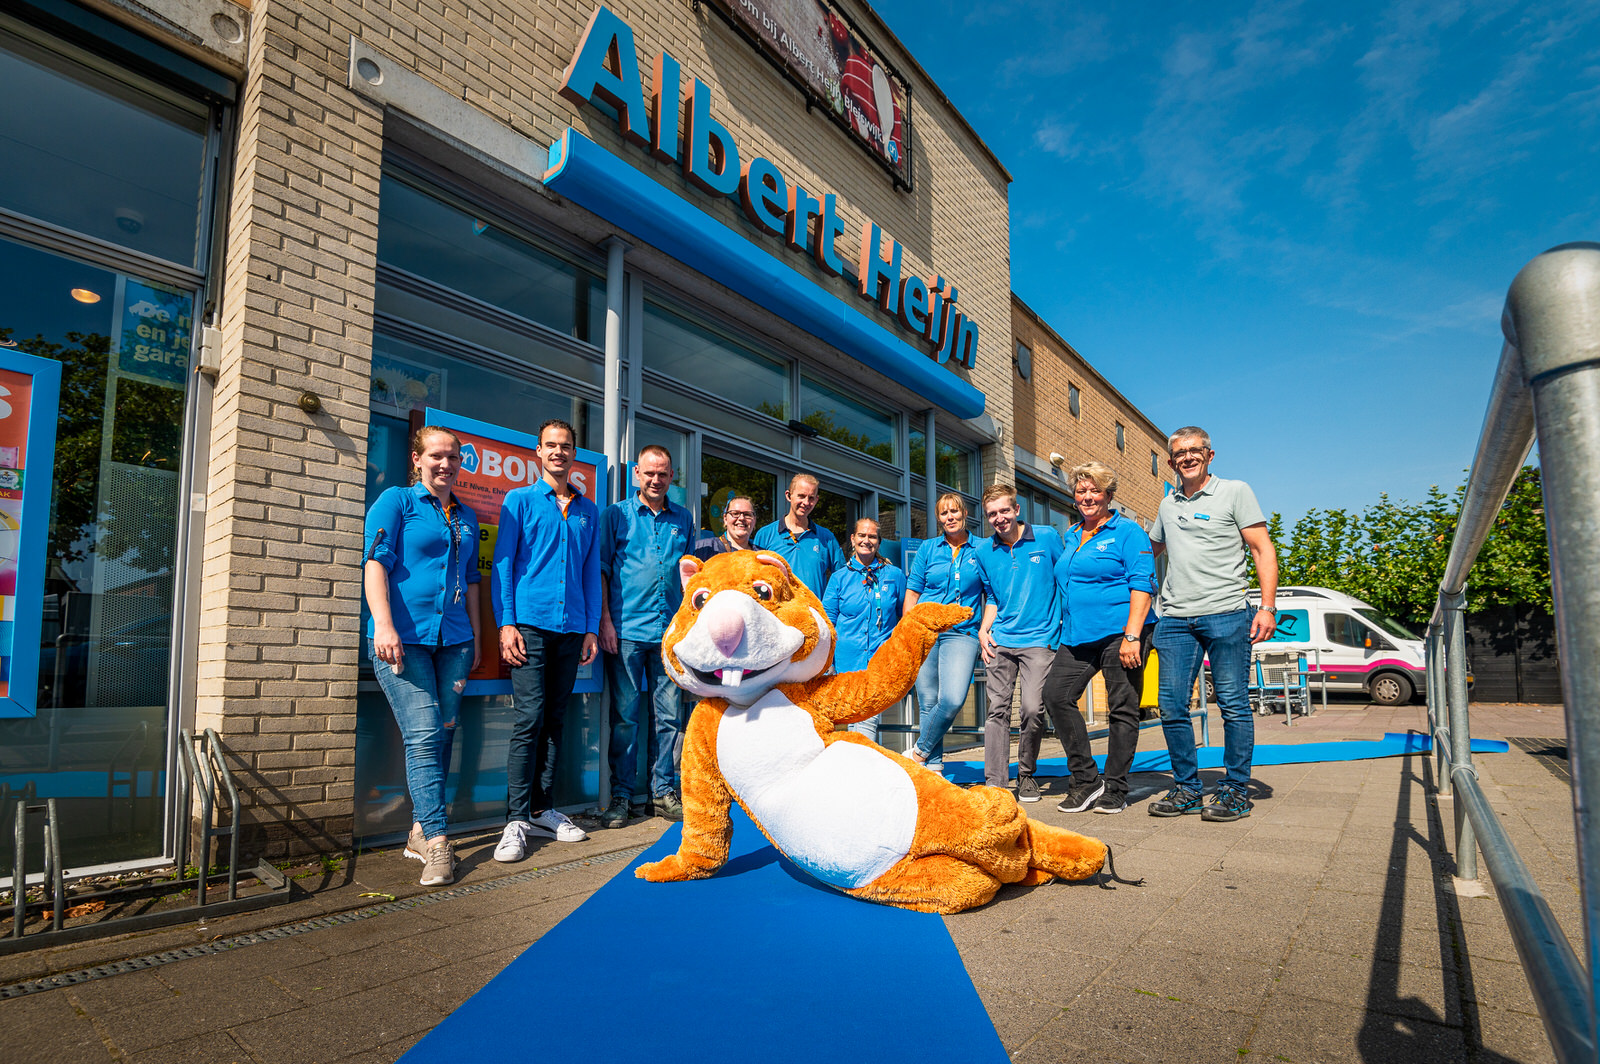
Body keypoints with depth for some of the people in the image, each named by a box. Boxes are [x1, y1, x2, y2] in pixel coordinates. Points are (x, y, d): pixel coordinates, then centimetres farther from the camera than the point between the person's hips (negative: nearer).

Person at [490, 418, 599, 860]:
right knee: (529, 718, -10)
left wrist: (592, 629, 9)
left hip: (571, 627, 4)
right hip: (530, 623, -4)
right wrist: (506, 623, -8)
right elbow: (503, 563, 1)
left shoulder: (588, 510, 16)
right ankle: (516, 820, -3)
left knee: (554, 720, 8)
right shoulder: (519, 500, 6)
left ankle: (541, 810, 17)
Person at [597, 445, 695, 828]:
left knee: (668, 715, 6)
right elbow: (601, 569, 2)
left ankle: (663, 791, 17)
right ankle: (620, 796, 12)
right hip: (626, 630, -3)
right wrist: (605, 620, -7)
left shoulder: (683, 519, 13)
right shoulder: (616, 515, 5)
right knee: (625, 716, 2)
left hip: (670, 631, 3)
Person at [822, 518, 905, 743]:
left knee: (869, 719, -12)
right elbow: (827, 622, 8)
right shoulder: (839, 577, 9)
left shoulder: (894, 575, 9)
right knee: (854, 717, 0)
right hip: (848, 657, 1)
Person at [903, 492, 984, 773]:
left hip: (962, 633, -1)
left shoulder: (981, 550, 9)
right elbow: (912, 593, 12)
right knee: (928, 703, 0)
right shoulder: (927, 549, 12)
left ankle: (919, 753, 0)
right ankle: (932, 766, 11)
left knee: (953, 700, -19)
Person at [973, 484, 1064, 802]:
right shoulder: (984, 550, 9)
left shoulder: (1047, 537, -1)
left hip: (1038, 639, -3)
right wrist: (983, 630, 6)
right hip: (1000, 641, 3)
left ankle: (1026, 775, 12)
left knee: (1033, 709, -11)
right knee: (998, 709, -1)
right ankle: (995, 782, 5)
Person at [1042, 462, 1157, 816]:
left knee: (1123, 707, 1)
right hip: (1077, 636, 7)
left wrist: (1131, 636, -18)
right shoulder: (1071, 536, 18)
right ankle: (1086, 780, 6)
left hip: (1119, 631, -6)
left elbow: (1142, 585, -10)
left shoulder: (1128, 531, -2)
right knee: (1056, 694, -5)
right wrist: (1066, 629, 20)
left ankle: (1115, 790, 12)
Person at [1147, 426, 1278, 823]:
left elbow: (1263, 550, 0)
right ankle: (1187, 789, 14)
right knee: (1172, 707, 2)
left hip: (1225, 615, -4)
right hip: (1175, 619, 4)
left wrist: (1267, 607, -9)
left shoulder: (1235, 491, 5)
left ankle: (1236, 791, 12)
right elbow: (1149, 550, 35)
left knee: (1234, 705, 0)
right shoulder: (1167, 505, 18)